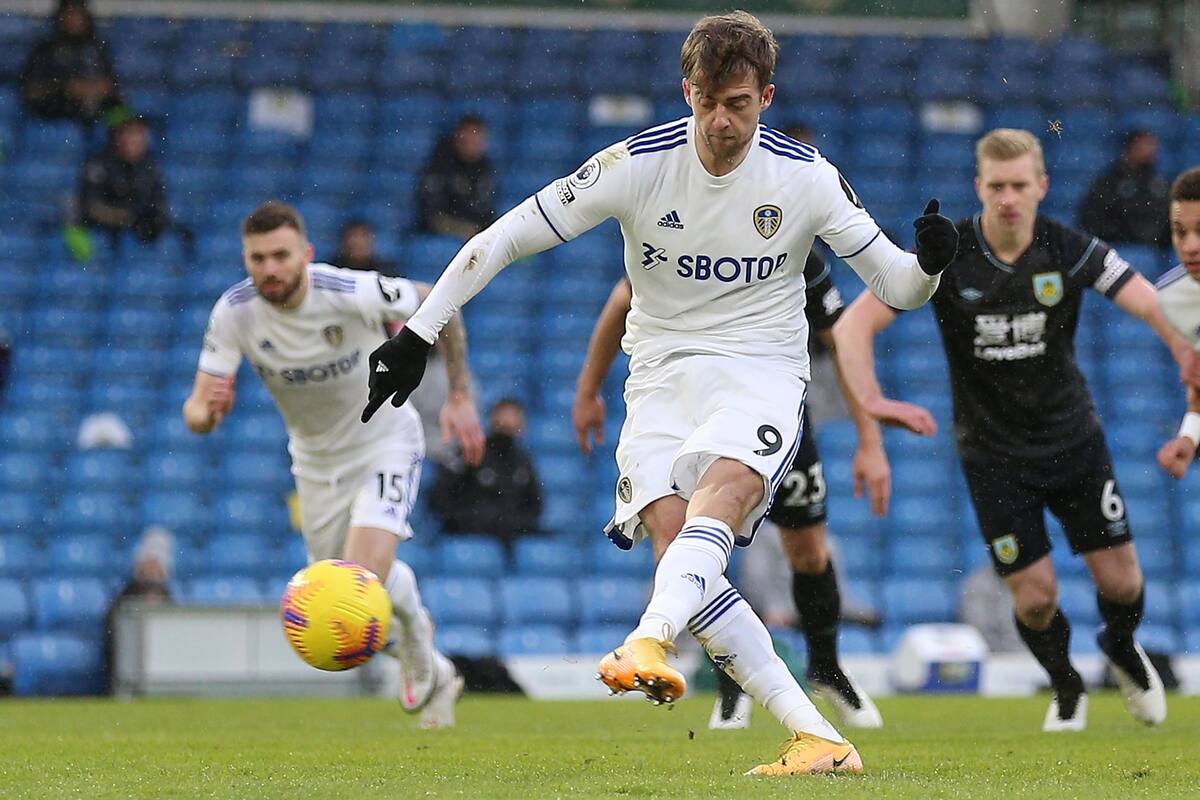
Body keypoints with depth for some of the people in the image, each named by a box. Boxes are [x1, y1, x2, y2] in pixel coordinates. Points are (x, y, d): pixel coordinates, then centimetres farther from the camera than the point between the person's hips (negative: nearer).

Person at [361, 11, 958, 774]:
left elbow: (896, 287, 2)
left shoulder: (806, 176, -5)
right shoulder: (639, 165, -7)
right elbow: (503, 239, -3)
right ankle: (819, 739, -22)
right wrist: (417, 335, -7)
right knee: (675, 543, -22)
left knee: (722, 489, -34)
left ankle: (649, 642, -55)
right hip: (663, 374, 1)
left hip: (763, 371, -1)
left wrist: (929, 264, -22)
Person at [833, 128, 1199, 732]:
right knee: (1034, 596, -5)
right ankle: (1066, 689, 28)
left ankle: (1122, 649, 39)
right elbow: (853, 324, -19)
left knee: (1120, 581, 2)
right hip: (992, 451, -1)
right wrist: (872, 402, -37)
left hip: (1072, 436, 1)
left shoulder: (1072, 251, -13)